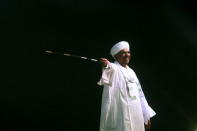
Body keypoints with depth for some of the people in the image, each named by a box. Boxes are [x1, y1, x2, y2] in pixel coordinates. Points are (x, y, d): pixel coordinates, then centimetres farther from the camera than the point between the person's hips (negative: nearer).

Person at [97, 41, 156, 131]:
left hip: (136, 116, 7)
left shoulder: (131, 71, 18)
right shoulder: (113, 68, -3)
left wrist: (146, 115, 18)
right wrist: (106, 65, -54)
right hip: (120, 116, -7)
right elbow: (110, 68, -29)